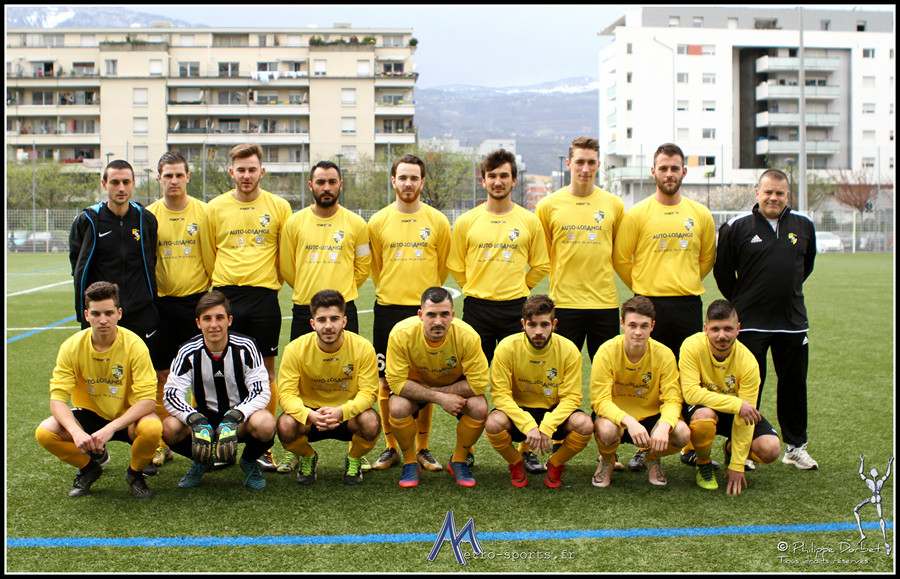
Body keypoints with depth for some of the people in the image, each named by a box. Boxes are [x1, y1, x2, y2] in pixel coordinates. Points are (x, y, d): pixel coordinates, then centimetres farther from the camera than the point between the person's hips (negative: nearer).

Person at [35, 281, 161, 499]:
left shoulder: (134, 345, -19)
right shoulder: (71, 347, -13)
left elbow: (147, 400, -23)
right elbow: (57, 399, -15)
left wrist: (111, 428, -35)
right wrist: (76, 431, -35)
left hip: (127, 418, -2)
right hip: (89, 415, 3)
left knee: (152, 428, -36)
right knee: (44, 433, -24)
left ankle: (135, 473, 0)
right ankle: (89, 467, 8)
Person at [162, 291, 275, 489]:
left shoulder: (245, 347, -14)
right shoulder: (189, 352, -11)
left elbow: (262, 391, -18)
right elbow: (171, 395, -15)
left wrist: (233, 417, -34)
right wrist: (196, 420, -34)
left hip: (241, 416, -2)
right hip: (204, 416, 2)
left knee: (265, 424, -35)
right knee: (169, 428, -28)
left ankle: (249, 462, 1)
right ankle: (201, 463, 7)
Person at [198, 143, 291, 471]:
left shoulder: (279, 207, 4)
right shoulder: (215, 208, 6)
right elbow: (208, 256, 15)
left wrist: (270, 282, 10)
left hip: (264, 298, -1)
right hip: (225, 296, 1)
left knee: (265, 371, 2)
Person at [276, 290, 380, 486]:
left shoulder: (363, 348, -15)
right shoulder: (296, 349, -15)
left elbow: (369, 392, -17)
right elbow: (287, 393, -18)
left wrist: (342, 411, -37)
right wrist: (310, 415, -39)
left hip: (348, 415, 0)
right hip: (309, 412, 1)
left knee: (371, 423, -33)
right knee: (285, 425, -32)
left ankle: (354, 460, 5)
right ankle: (307, 458, 7)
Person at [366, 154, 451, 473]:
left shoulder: (437, 221, 3)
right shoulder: (378, 222, 5)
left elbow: (443, 267, 12)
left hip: (425, 310, -1)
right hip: (388, 309, 1)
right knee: (387, 382, 3)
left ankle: (422, 449, 16)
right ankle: (391, 448, 17)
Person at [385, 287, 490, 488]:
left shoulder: (468, 336, -31)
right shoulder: (401, 334, -32)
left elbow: (478, 383, -26)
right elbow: (396, 381, -27)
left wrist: (433, 389, -26)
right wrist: (439, 398, -33)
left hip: (456, 383, 0)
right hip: (413, 384, 0)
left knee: (479, 408, -28)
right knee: (398, 408, -31)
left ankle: (459, 461, 1)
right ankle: (410, 464, -2)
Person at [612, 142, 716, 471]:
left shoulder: (700, 215, 8)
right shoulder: (637, 214, 0)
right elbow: (620, 259, 5)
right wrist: (644, 287, 10)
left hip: (689, 306, 2)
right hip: (649, 305, -2)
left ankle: (691, 447, 16)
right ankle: (643, 447, 10)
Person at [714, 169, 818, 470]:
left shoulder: (803, 226, 6)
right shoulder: (737, 227, -4)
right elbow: (723, 272, 5)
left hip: (793, 321, 3)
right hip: (750, 323, -3)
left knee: (794, 386, 11)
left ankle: (796, 447, 23)